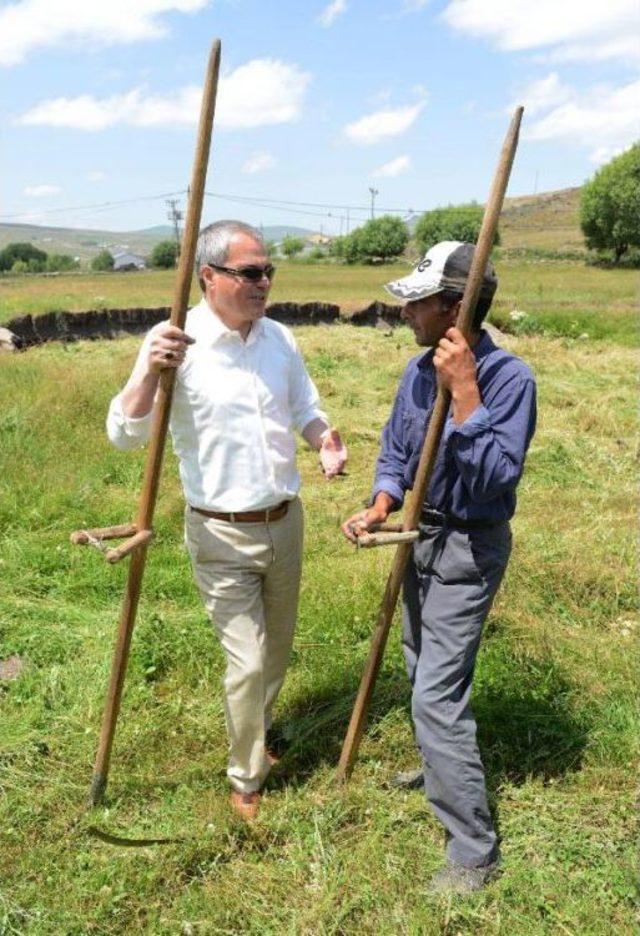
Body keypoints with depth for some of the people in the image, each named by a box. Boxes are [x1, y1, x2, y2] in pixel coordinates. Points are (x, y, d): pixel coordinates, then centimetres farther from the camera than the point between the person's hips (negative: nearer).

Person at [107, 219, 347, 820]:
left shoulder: (280, 339, 0)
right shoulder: (175, 344, -16)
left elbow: (305, 408, 13)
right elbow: (123, 434, -19)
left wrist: (324, 437, -10)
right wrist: (149, 371, -37)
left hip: (285, 521, 6)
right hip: (222, 535, -5)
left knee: (277, 649, 21)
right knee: (248, 662, -2)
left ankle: (256, 736, 49)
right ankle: (245, 781, 24)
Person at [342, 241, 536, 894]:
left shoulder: (509, 378, -22)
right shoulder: (419, 369, -1)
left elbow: (496, 479, -31)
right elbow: (395, 450, 7)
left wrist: (464, 392, -35)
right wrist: (380, 508, -10)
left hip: (468, 551, -8)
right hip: (422, 537, 8)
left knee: (437, 696, -8)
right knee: (422, 672, 24)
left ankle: (474, 850, 8)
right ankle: (440, 769, 50)